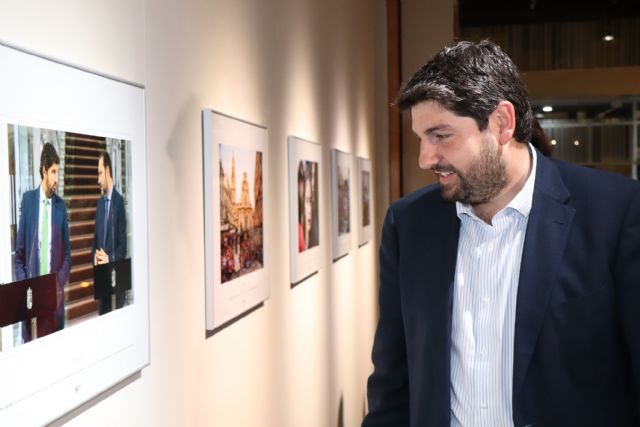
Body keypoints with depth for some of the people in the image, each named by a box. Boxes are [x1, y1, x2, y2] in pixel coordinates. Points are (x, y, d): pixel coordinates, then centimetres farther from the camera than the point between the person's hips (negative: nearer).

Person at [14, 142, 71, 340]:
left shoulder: (61, 205, 4)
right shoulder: (28, 199, 0)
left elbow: (67, 253, 8)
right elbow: (19, 252, 3)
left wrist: (60, 284, -6)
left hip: (54, 291, 1)